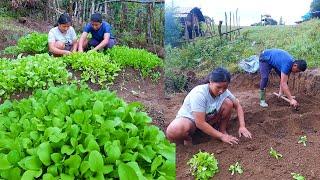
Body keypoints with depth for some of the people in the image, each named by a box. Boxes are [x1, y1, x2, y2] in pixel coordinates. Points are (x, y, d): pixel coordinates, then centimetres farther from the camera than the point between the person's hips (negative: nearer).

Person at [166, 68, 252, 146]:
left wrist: (242, 126, -18)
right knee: (173, 132, -39)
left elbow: (238, 105, -3)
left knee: (228, 102, -20)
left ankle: (223, 130, 0)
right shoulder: (199, 94, -33)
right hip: (189, 118, -5)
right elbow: (200, 123, -34)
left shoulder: (224, 91, -15)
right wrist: (221, 136, -31)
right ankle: (187, 138, -5)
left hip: (208, 118, 5)